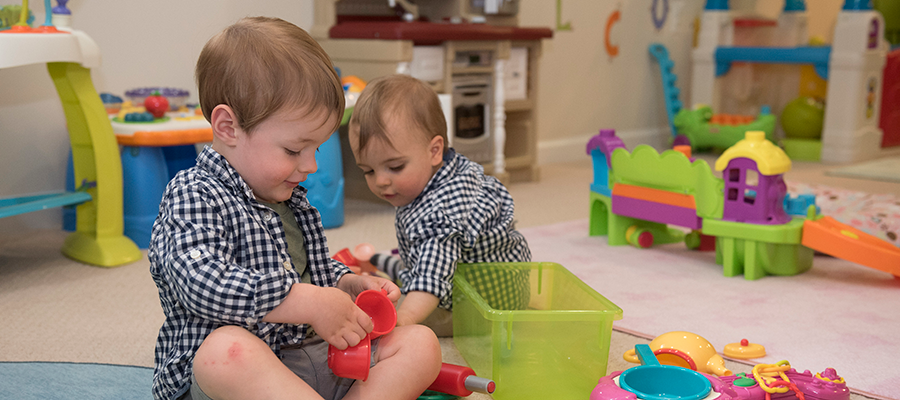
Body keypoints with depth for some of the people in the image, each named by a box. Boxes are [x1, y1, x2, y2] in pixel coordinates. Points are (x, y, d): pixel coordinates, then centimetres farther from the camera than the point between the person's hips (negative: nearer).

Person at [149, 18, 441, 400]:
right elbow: (203, 284, -26)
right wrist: (313, 304, -24)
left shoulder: (290, 201, 18)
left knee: (421, 344, -7)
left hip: (308, 360, 8)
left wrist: (350, 284, 10)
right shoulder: (193, 196, -9)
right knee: (227, 348, -42)